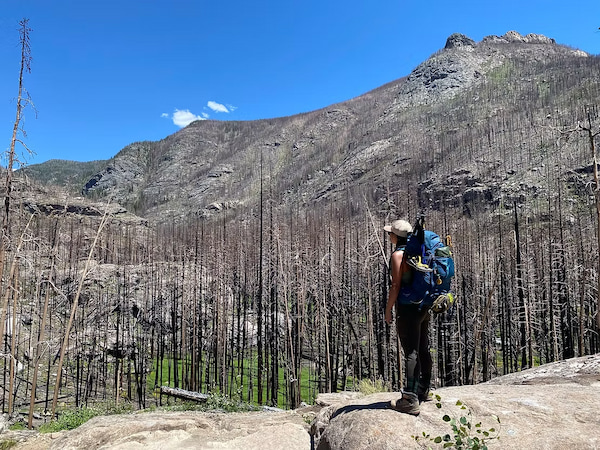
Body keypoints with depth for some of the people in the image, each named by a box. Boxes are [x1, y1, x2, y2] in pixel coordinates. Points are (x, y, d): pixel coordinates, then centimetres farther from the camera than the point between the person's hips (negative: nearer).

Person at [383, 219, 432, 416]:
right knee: (423, 350, 18)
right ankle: (423, 391, 32)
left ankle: (410, 400, -4)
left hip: (408, 308, -9)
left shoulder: (398, 255, -15)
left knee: (411, 353, -7)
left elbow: (396, 285, -18)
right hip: (424, 306, 9)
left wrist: (388, 309, -9)